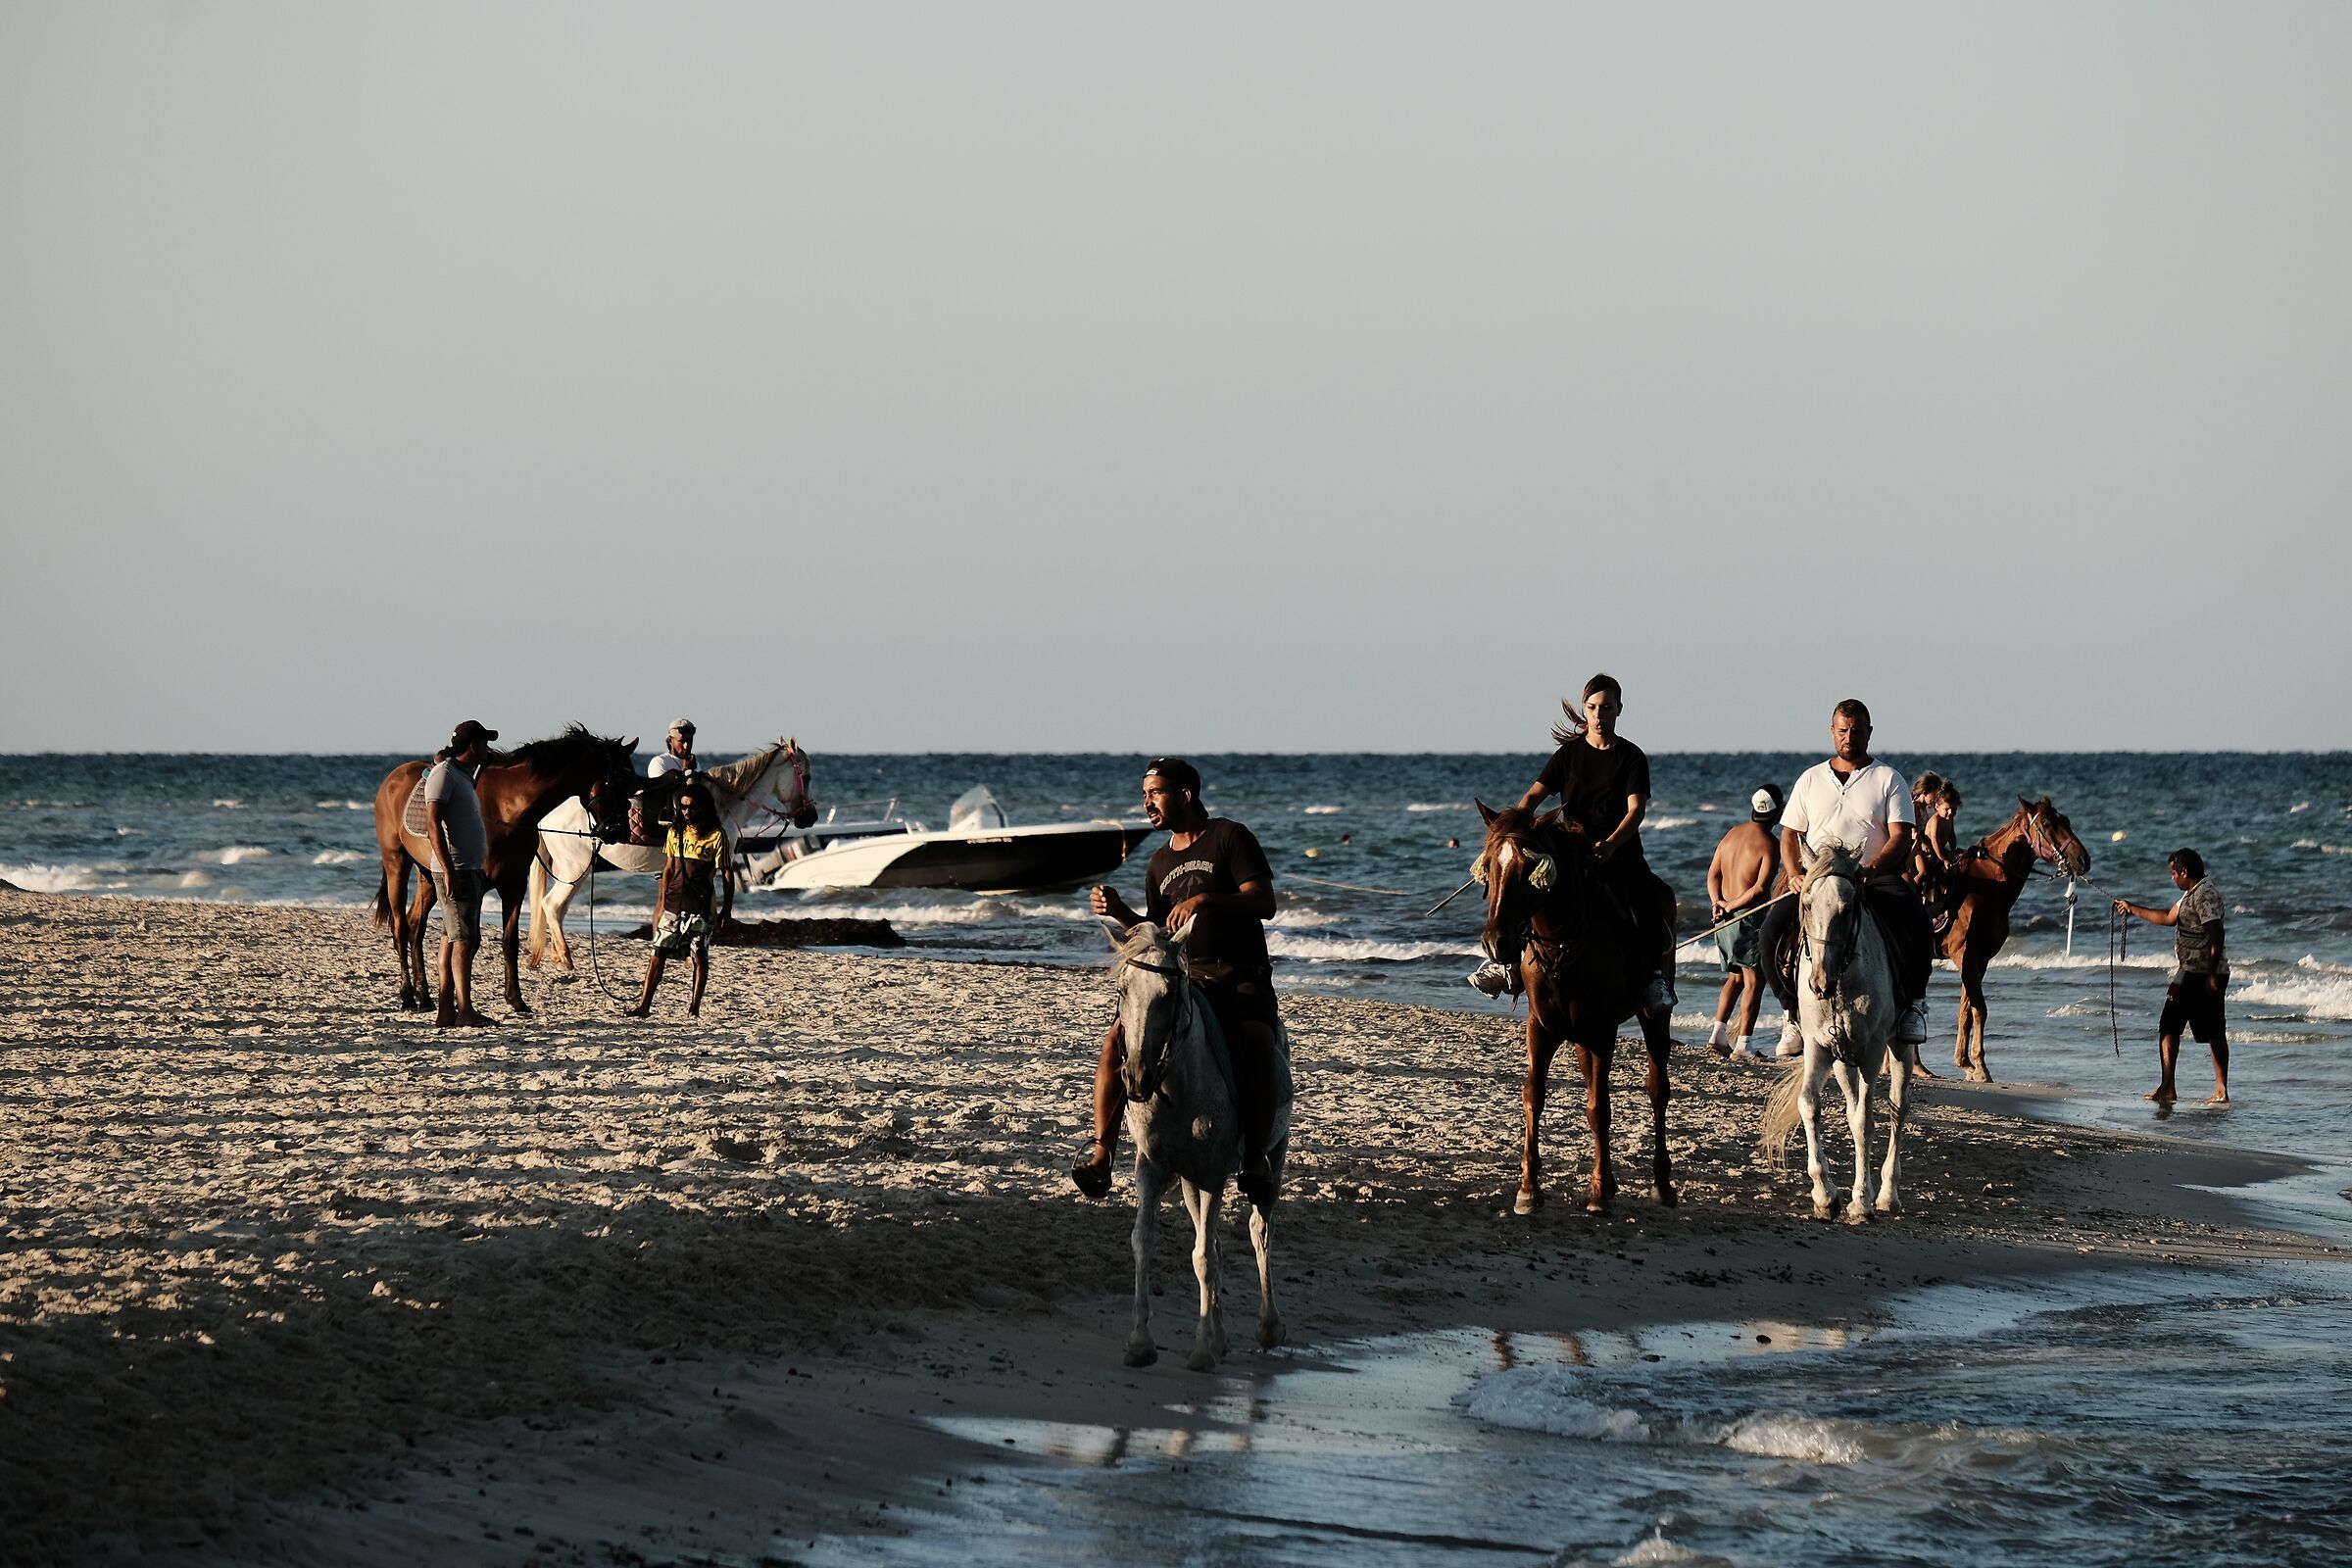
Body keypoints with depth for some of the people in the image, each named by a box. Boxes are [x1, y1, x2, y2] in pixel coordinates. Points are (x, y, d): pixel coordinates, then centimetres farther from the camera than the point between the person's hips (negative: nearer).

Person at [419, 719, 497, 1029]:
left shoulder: (463, 776, 18)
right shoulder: (444, 774, -12)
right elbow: (433, 825, -19)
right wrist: (449, 870, -25)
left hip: (469, 870, 10)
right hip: (456, 871, -10)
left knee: (453, 940, 8)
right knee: (465, 940, -12)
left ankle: (447, 1010, 9)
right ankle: (465, 1012, -15)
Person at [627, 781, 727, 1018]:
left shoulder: (716, 836, -4)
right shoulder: (675, 832, 10)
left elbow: (726, 874, -3)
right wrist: (661, 903, 12)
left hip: (701, 907, -4)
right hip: (673, 904, 4)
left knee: (700, 956, 1)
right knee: (658, 952, 0)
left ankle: (694, 1007, 10)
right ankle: (644, 1004, 1)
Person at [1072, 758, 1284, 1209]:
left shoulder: (1229, 837, 1)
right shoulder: (1160, 865, 20)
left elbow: (1264, 902, -10)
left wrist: (1204, 900, -24)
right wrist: (1119, 913, 1)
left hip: (1243, 977, -5)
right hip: (1184, 977, 5)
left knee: (1257, 1048, -34)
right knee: (1118, 1038, -18)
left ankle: (1255, 1159, -32)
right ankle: (1101, 1152, -21)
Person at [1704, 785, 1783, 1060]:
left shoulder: (1733, 833, 10)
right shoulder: (1769, 844, -14)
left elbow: (1713, 874, 9)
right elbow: (1760, 888, -21)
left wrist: (1718, 902, -2)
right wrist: (1730, 906, -13)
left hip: (1725, 921, 7)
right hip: (1750, 916, -7)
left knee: (1736, 976, 20)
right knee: (1754, 980, 0)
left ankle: (1718, 1031, 12)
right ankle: (1744, 1043, -3)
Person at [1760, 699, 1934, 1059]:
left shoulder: (1887, 779, 8)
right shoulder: (1811, 780, 17)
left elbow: (1900, 838, -2)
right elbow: (1790, 835, 16)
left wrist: (1871, 870, -20)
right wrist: (1795, 874, -6)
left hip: (1875, 879, -2)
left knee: (1915, 923, -33)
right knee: (1774, 928, -23)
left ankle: (1913, 1002, -21)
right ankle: (1795, 1010, -9)